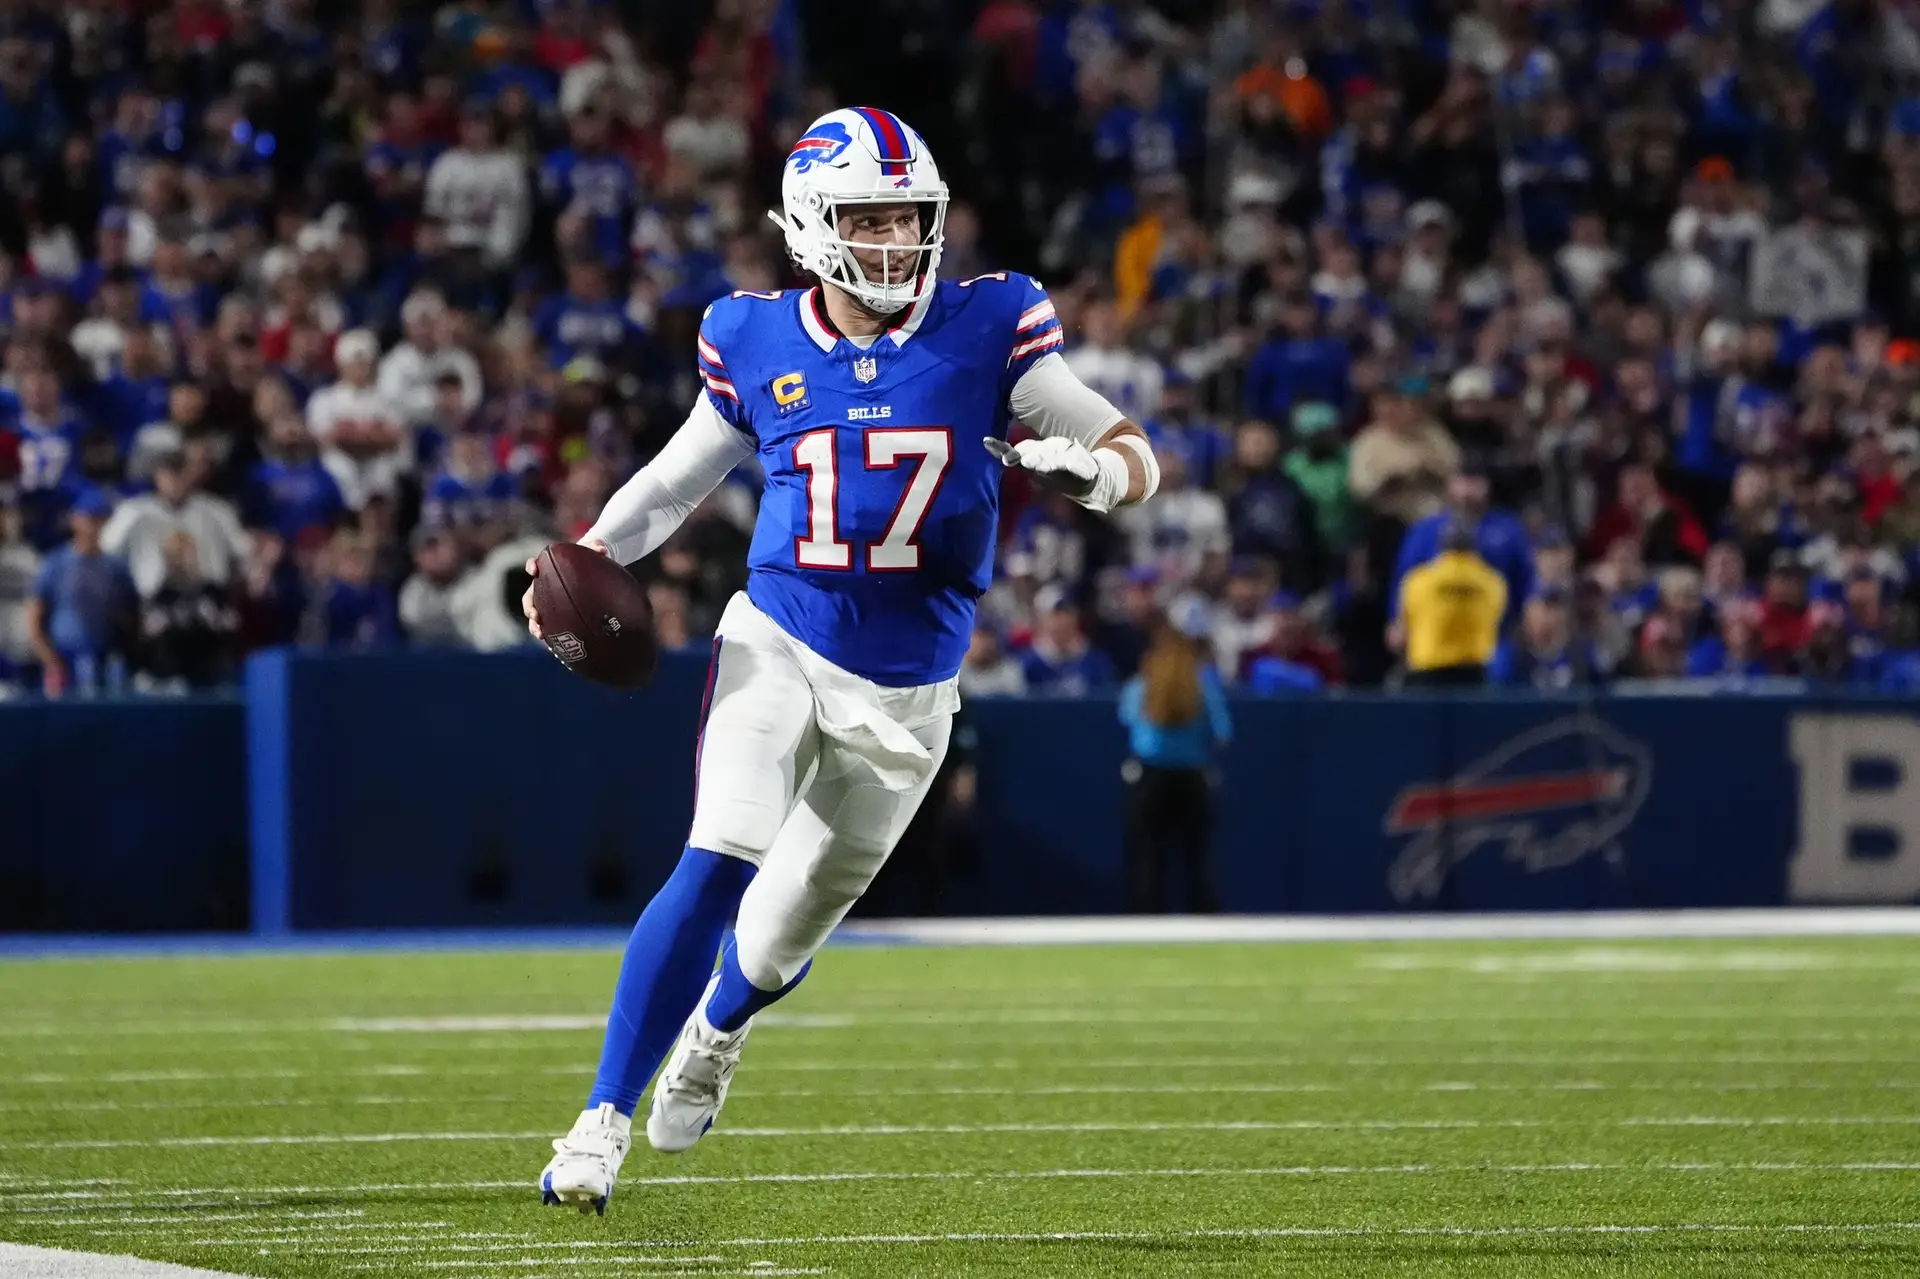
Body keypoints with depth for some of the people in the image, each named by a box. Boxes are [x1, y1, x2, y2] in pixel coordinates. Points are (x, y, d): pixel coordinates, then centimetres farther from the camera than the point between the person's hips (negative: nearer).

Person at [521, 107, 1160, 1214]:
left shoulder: (986, 332, -6)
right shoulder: (756, 345, -1)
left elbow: (1136, 458, -5)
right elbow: (679, 478, 14)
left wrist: (1088, 470, -28)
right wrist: (590, 554, -2)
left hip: (906, 695, 1)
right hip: (780, 648, -1)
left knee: (782, 935, 12)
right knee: (718, 866, -24)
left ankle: (714, 1031, 50)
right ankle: (605, 1121, -17)